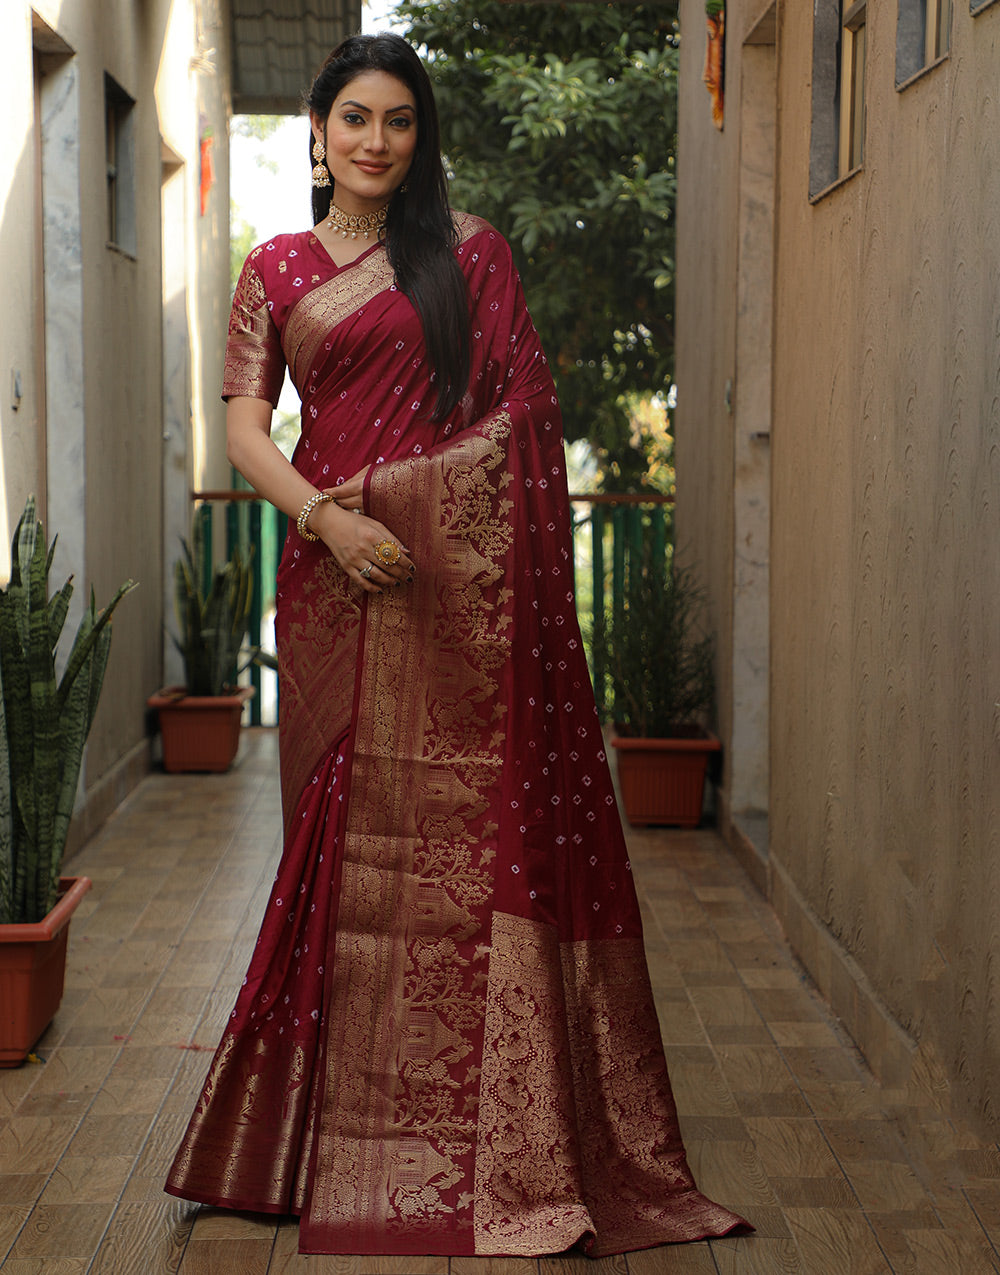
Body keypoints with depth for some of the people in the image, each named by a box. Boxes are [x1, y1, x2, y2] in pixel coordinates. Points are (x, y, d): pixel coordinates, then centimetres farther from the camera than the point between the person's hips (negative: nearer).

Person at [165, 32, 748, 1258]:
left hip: (464, 569, -1)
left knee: (478, 819, -3)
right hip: (340, 569, 1)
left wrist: (390, 485, -6)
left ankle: (505, 1137, 5)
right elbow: (245, 428, 6)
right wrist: (326, 515, -11)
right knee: (348, 825, 2)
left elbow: (520, 410, 6)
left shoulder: (470, 250, 10)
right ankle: (356, 1126, 12)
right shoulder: (275, 271, 13)